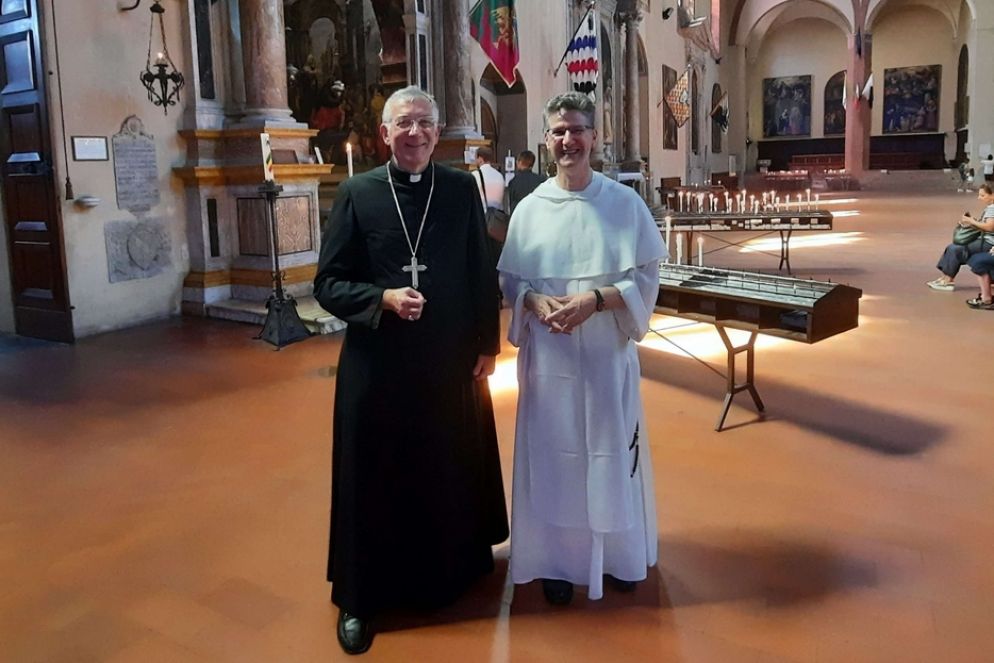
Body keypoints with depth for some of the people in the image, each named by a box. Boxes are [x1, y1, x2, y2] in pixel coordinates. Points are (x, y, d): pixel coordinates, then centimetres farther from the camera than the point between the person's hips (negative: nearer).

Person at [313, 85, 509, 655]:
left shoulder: (463, 189, 1)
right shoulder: (357, 193, -2)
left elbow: (483, 275, 5)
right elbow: (328, 284, -2)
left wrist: (487, 346, 3)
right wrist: (383, 299, -19)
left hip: (452, 360, 2)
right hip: (378, 362, -1)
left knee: (452, 472, 15)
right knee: (374, 478, 7)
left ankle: (452, 572, 39)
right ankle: (361, 597, 23)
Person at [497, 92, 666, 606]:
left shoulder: (625, 203, -2)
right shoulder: (529, 208, 1)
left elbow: (646, 278, -3)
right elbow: (510, 281, 5)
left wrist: (595, 300, -19)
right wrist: (537, 303, -16)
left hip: (607, 352, 0)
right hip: (548, 354, 1)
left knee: (611, 454, 9)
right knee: (552, 454, 7)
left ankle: (619, 555, 29)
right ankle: (557, 559, 23)